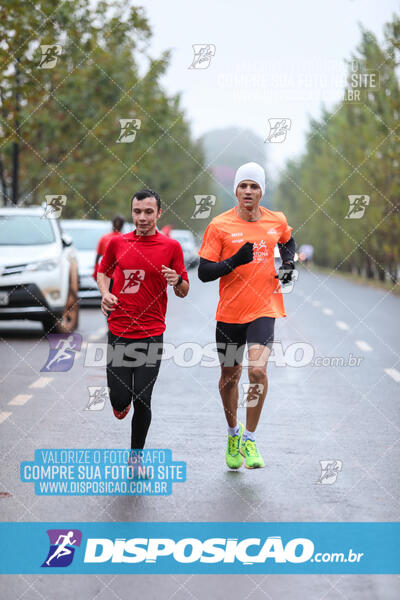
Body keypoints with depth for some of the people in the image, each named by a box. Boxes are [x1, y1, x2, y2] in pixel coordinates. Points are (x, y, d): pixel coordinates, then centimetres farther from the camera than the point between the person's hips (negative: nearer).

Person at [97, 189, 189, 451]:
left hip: (152, 334, -1)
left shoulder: (171, 246, 1)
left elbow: (183, 292, 7)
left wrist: (176, 281, -15)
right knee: (119, 399, 1)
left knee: (142, 402, -1)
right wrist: (105, 293, 2)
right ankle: (122, 402, 40)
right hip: (118, 331, 1)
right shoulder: (117, 243, 4)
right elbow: (103, 271, 21)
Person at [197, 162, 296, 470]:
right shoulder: (220, 225, -6)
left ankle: (249, 440, -6)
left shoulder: (277, 221, 3)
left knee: (258, 369, -20)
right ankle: (233, 431, 38)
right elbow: (204, 272, -7)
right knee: (230, 376, 11)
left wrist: (288, 264, 9)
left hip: (264, 309, 0)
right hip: (229, 312, 0)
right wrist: (235, 261, -22)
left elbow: (287, 242, 28)